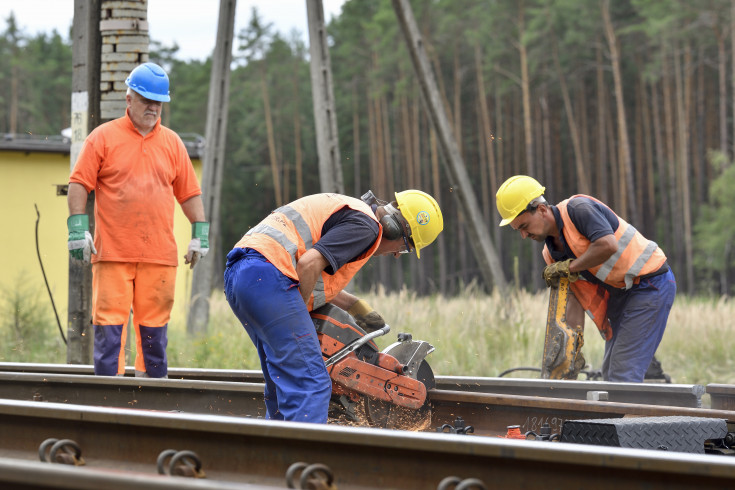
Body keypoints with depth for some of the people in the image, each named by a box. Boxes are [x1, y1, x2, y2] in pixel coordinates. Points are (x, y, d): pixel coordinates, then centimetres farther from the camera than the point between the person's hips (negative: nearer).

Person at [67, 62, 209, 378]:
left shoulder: (172, 142, 13)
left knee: (154, 327, 4)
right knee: (109, 322, -5)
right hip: (112, 252, -3)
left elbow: (189, 192, 15)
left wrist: (200, 233, 8)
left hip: (159, 254, 3)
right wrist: (77, 228, -7)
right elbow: (79, 184, 1)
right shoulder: (103, 137, 4)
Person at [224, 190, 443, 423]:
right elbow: (308, 264, -16)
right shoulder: (365, 224, -4)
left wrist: (356, 306, 36)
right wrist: (297, 314, -4)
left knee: (284, 382, 17)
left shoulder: (344, 208, 27)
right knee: (311, 384, -11)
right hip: (267, 275, -10)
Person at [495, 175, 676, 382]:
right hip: (619, 293, 10)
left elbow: (608, 245, -34)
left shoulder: (579, 209, -18)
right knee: (610, 372, 12)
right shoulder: (551, 252, 6)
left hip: (650, 285, -10)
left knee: (622, 373, -13)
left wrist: (569, 267, -21)